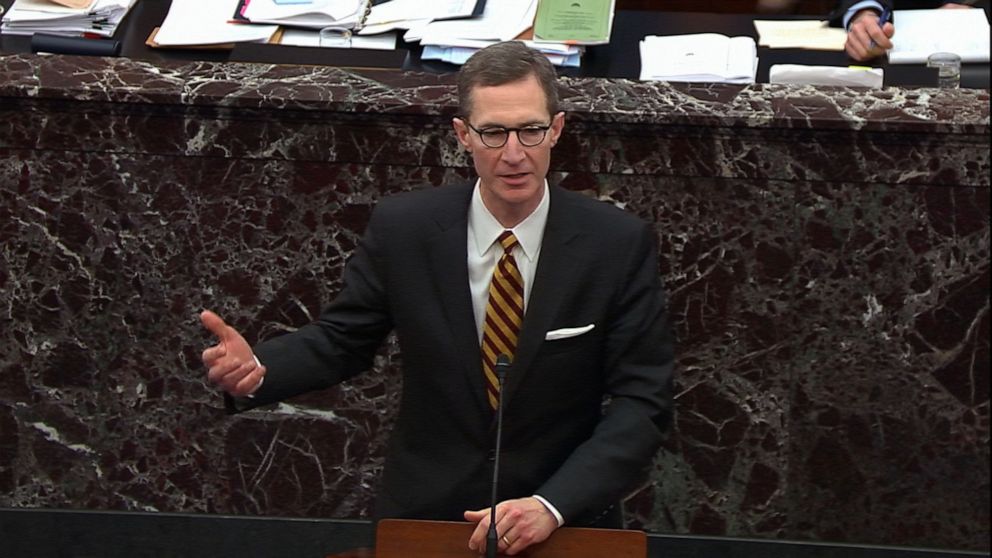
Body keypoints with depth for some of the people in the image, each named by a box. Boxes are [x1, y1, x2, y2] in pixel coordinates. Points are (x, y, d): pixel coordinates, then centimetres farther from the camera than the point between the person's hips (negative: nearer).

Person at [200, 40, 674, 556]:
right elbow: (340, 338, 7)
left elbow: (641, 402, -8)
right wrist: (256, 371, -13)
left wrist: (551, 506, -20)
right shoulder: (401, 227, -4)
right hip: (422, 512, 0)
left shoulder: (620, 244, -8)